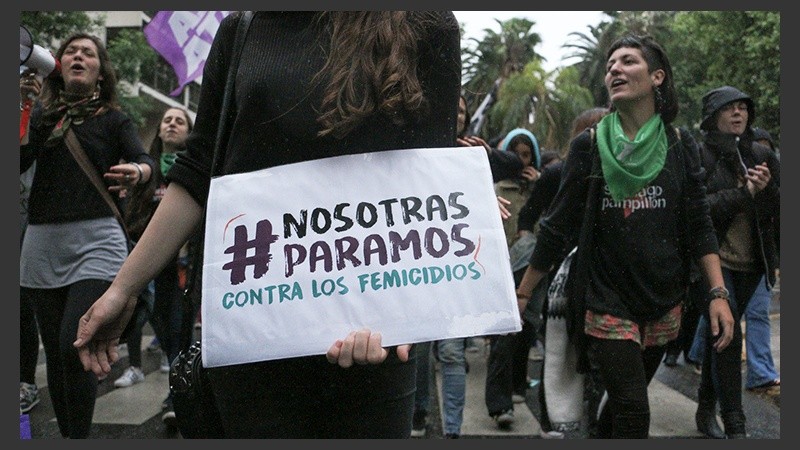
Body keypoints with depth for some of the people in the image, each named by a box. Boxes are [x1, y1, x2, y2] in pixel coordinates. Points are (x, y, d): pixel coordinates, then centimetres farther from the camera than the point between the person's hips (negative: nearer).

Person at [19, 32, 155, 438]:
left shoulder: (113, 119, 7)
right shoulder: (40, 116, 13)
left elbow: (143, 159, -9)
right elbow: (18, 162, 0)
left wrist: (137, 172, -32)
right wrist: (20, 107, -7)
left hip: (95, 239, -3)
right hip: (42, 241, 3)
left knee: (74, 347, -15)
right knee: (56, 354, 7)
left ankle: (79, 437, -2)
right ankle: (66, 435, 21)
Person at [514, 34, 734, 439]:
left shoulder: (679, 146, 2)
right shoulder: (588, 147, -3)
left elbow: (699, 227, 3)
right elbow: (558, 229, -1)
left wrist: (717, 293, -8)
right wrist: (522, 294, 0)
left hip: (664, 303, 3)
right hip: (606, 303, -3)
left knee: (623, 403, 14)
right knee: (633, 414, -9)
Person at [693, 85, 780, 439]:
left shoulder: (762, 156, 10)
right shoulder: (698, 155, -6)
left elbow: (779, 209, 7)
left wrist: (768, 189, -14)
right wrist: (744, 193, -21)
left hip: (751, 263, 5)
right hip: (713, 259, -5)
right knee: (728, 334, -13)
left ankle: (707, 406, 28)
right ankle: (734, 425, -7)